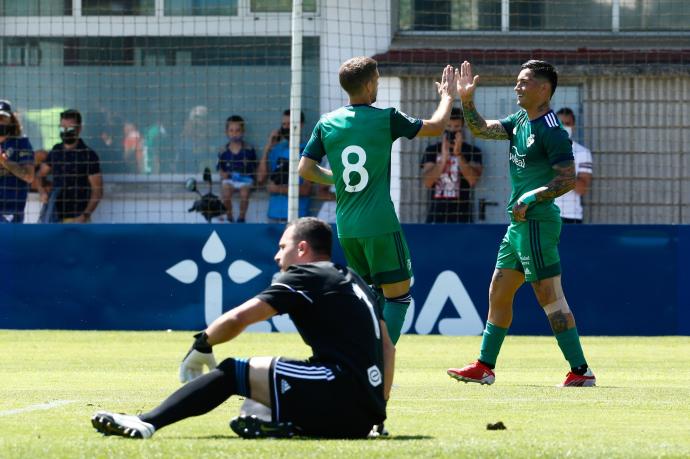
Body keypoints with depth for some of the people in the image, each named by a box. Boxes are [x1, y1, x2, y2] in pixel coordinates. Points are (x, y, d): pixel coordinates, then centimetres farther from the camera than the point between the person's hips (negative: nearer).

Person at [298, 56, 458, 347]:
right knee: (398, 294, 0)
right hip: (380, 224, -6)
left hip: (346, 225, 6)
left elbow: (305, 169, 7)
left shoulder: (327, 124, 4)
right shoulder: (385, 119, -6)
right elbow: (436, 126, 5)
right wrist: (447, 96, 22)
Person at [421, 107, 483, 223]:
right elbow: (427, 182, -2)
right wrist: (443, 159, -16)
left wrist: (458, 154, -21)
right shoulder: (432, 150, 10)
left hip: (462, 217, -2)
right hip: (436, 216, 2)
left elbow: (473, 180, -10)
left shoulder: (473, 151, 5)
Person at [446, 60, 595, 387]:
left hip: (538, 222, -10)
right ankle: (484, 367, 21)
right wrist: (466, 100, 1)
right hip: (519, 223, 10)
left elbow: (568, 179, -19)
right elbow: (481, 129, 15)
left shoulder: (551, 131, -15)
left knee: (550, 298, -9)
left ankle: (581, 371, -7)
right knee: (498, 294, 14)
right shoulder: (520, 121, 12)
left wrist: (531, 198, -22)